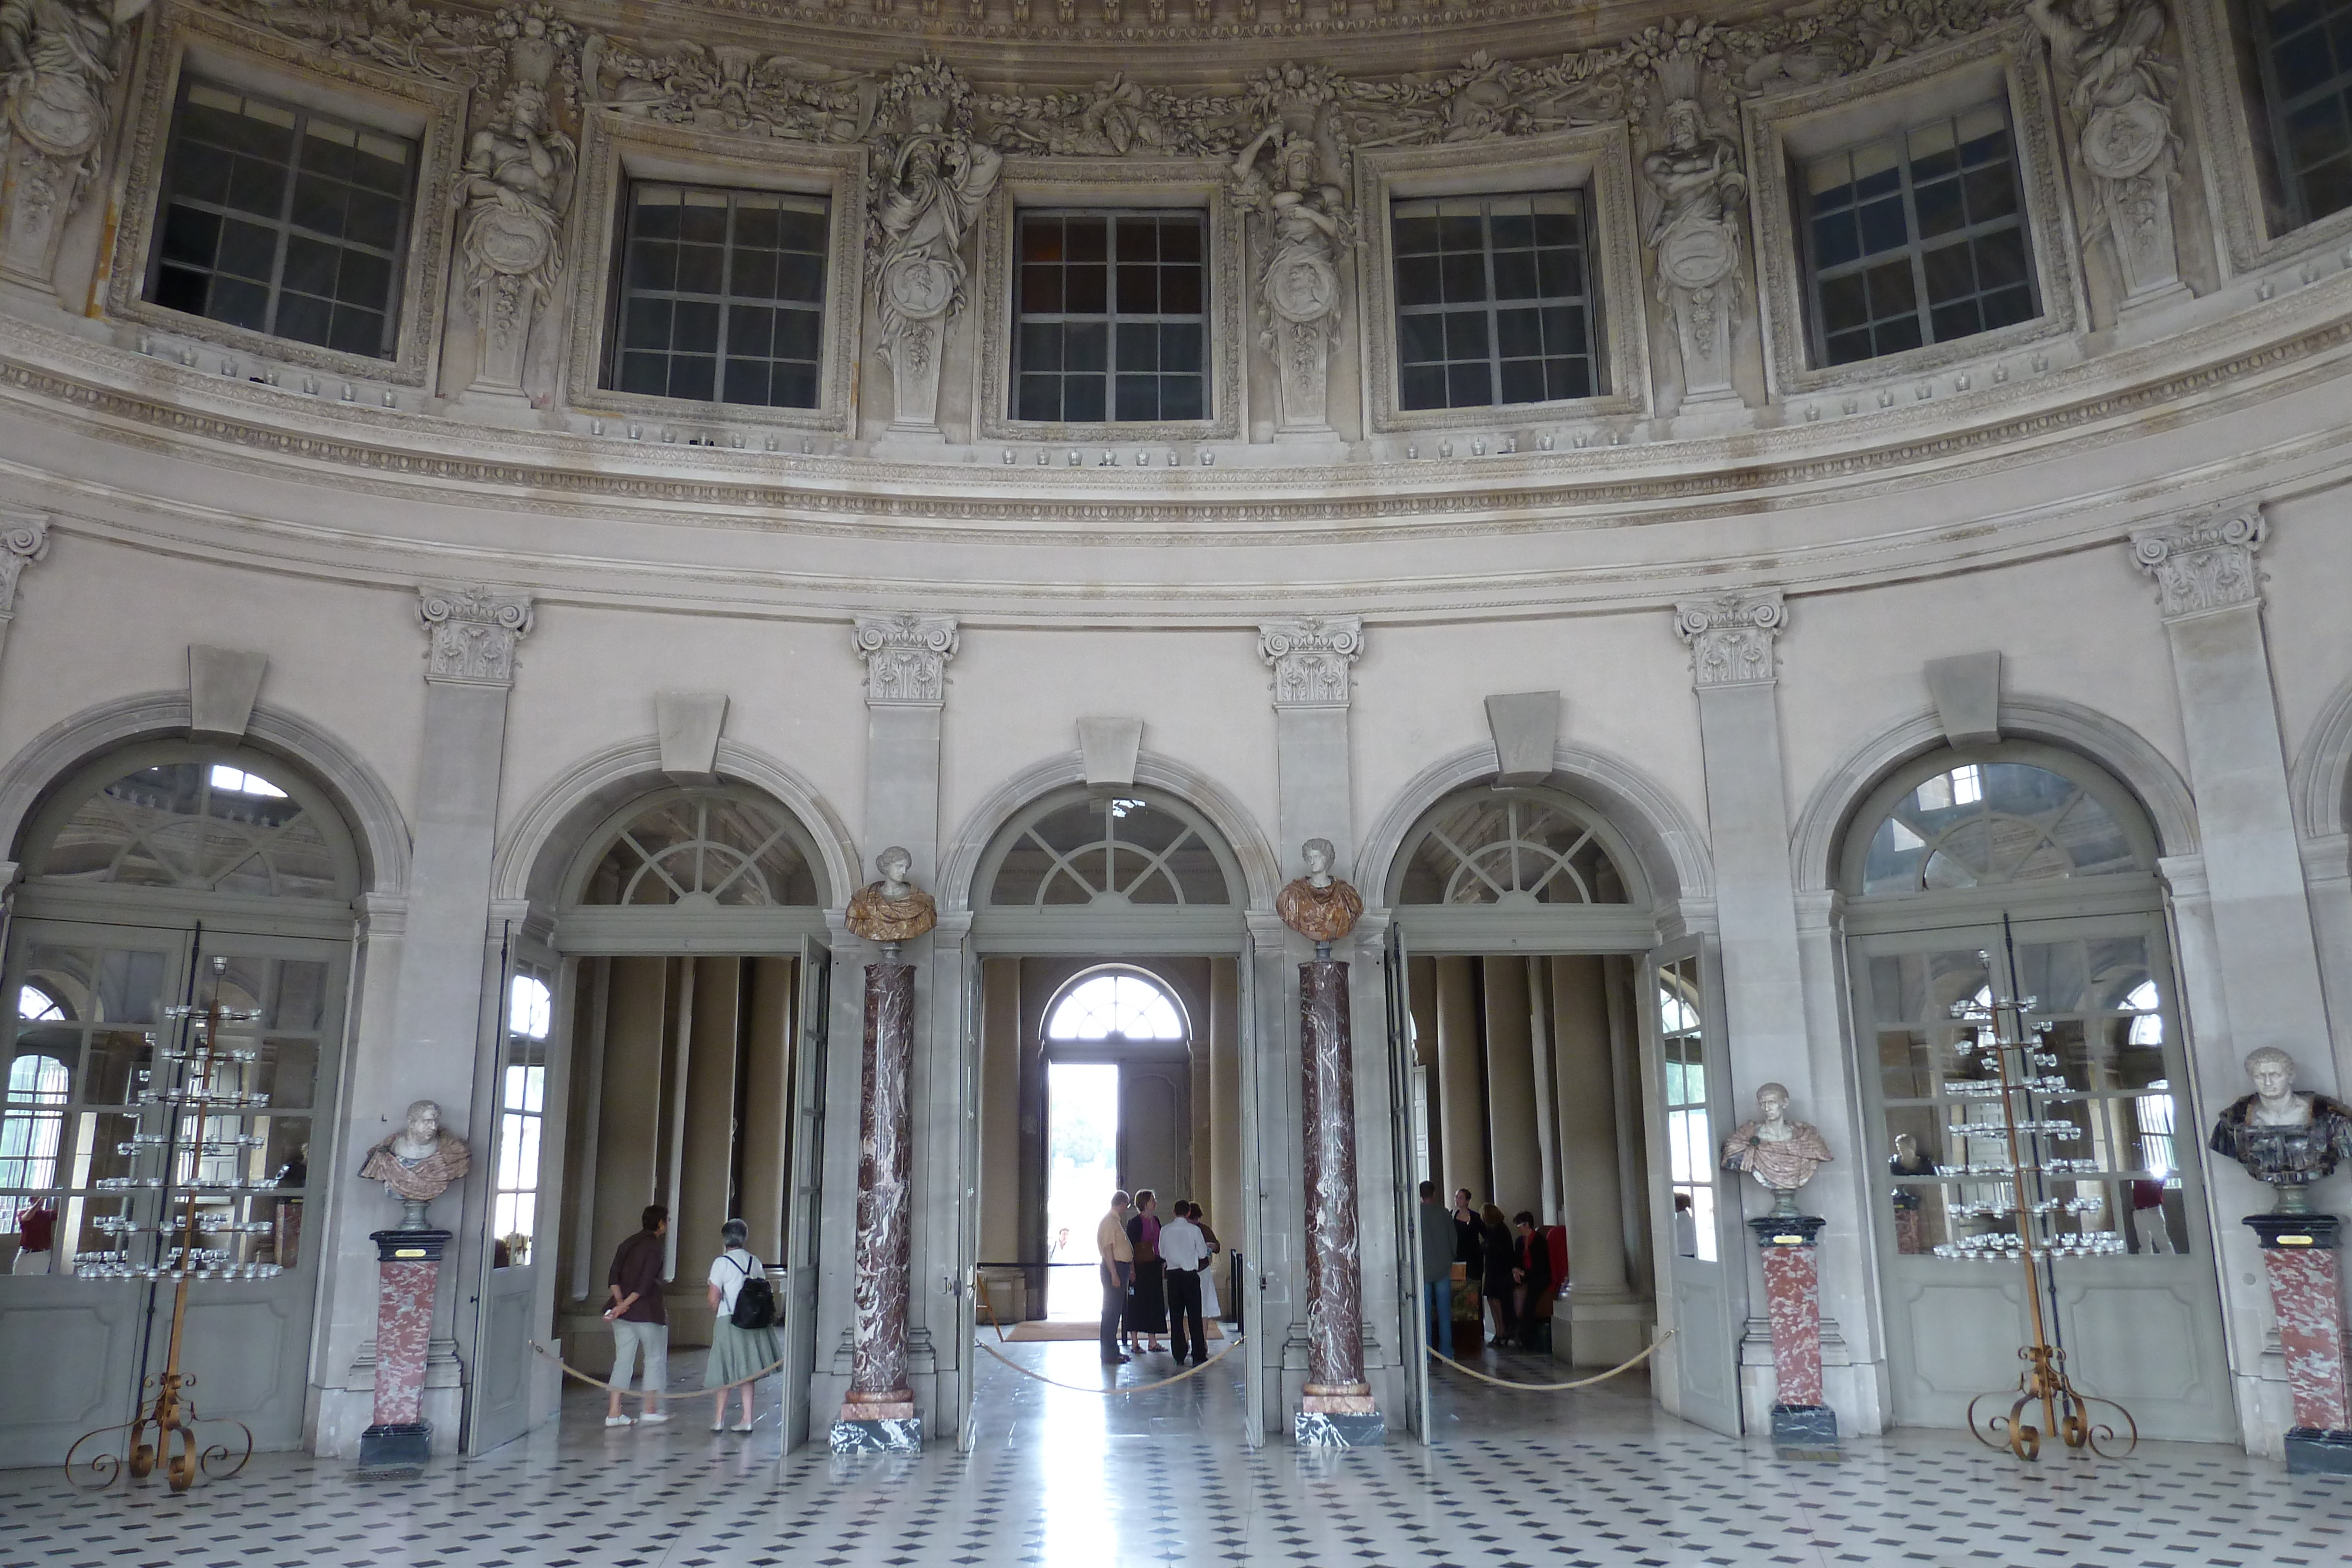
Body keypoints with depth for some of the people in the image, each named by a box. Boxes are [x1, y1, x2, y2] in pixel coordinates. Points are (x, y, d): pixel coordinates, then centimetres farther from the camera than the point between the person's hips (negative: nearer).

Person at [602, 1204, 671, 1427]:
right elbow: (646, 1283, -19)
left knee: (623, 1360, 9)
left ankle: (614, 1412, 6)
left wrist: (621, 1302, -5)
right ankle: (650, 1410, 8)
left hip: (623, 1313, 7)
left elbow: (613, 1279, 5)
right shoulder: (653, 1246, -11)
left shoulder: (628, 1244, 12)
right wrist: (626, 1305, -14)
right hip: (647, 1312, -7)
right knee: (656, 1358, 7)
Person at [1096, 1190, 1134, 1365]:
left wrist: (1130, 1269, 22)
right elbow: (1108, 1249, -19)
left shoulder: (1116, 1221, 17)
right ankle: (1109, 1354, -4)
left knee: (1116, 1311, 14)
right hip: (1114, 1269, -10)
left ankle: (1112, 1351, 21)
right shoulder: (1109, 1221, -14)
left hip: (1121, 1269, 10)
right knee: (1112, 1311, -7)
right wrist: (1114, 1274, -22)